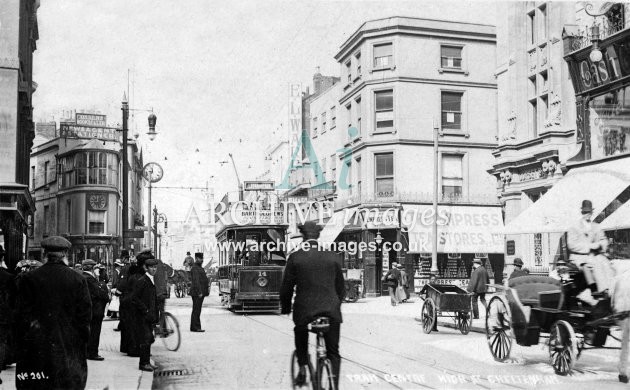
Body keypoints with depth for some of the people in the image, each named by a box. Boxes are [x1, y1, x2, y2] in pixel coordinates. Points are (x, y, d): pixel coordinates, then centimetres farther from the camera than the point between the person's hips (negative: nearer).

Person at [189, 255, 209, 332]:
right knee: (196, 310, -9)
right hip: (197, 293, -10)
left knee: (197, 310, 11)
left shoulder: (199, 268, 20)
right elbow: (196, 281, -20)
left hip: (200, 293, 10)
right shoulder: (195, 269, -12)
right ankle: (195, 328, -8)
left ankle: (194, 327, 15)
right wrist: (199, 292, -25)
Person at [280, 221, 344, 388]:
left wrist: (285, 308, 17)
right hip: (332, 310, 1)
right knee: (333, 353, 12)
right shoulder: (332, 256, 4)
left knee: (301, 337, 30)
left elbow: (286, 286, 2)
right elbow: (341, 286, 12)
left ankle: (303, 368, 19)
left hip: (304, 309, -1)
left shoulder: (295, 257, -2)